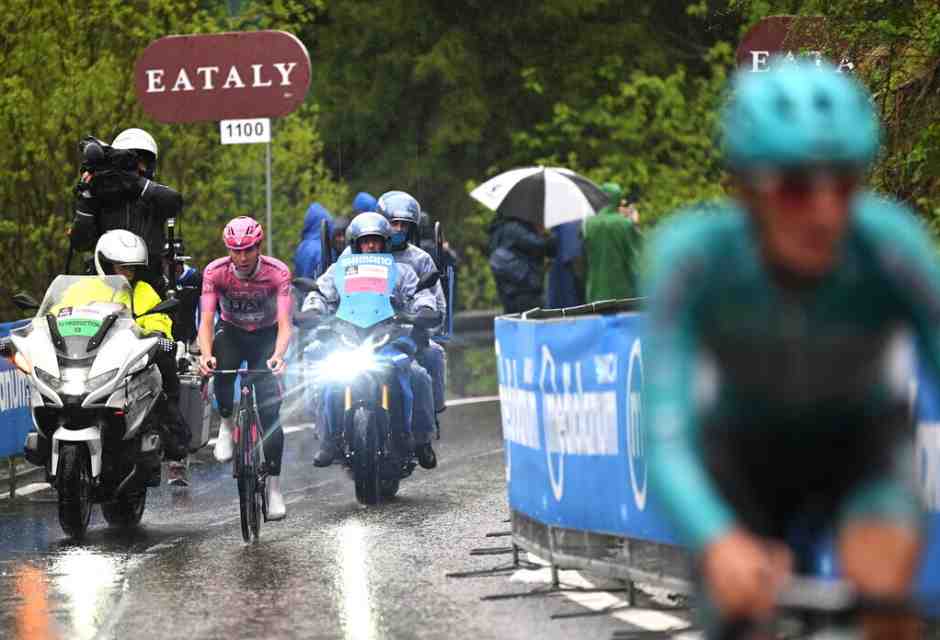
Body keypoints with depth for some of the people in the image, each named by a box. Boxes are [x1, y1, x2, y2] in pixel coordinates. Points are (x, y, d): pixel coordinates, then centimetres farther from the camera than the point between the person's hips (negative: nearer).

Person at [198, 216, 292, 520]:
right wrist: (206, 355, -46)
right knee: (221, 367, -35)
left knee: (270, 410, -13)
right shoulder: (215, 272, -22)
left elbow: (284, 323, -31)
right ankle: (227, 423, -7)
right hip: (232, 333, 1)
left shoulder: (278, 273, -25)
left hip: (266, 336, -1)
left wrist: (278, 355, -51)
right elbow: (206, 321, -27)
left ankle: (273, 485, -4)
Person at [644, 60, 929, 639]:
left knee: (883, 570, -30)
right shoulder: (693, 257, -31)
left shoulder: (892, 246, -30)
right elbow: (666, 435, -36)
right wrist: (718, 543, -55)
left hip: (861, 442, -1)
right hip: (744, 448, 1)